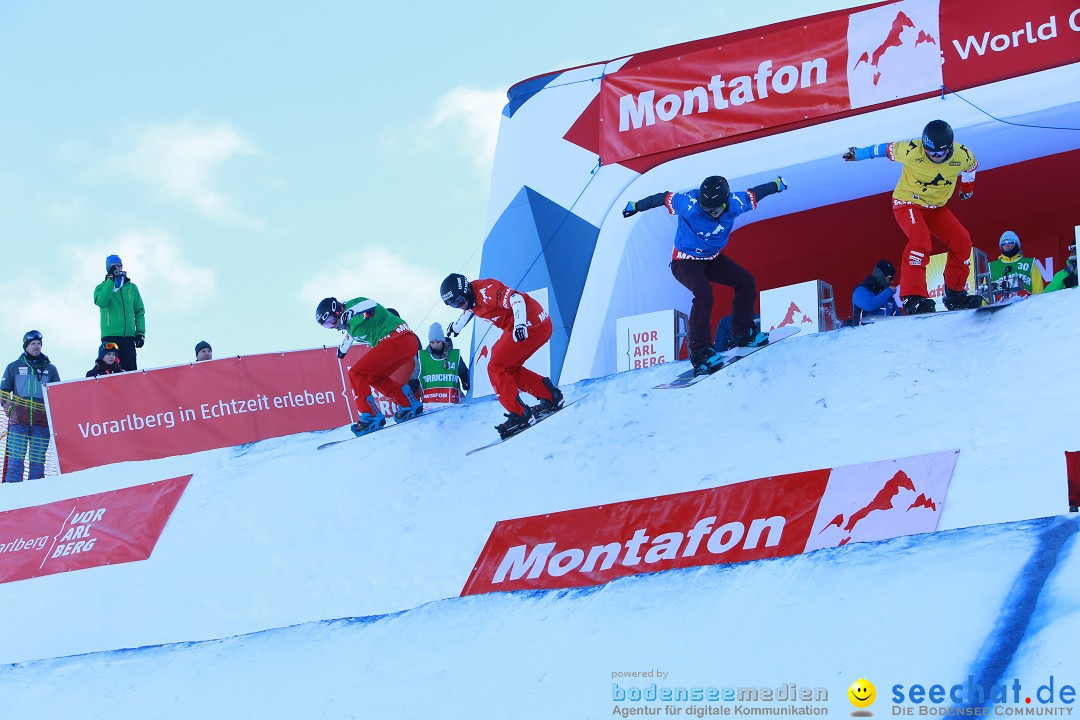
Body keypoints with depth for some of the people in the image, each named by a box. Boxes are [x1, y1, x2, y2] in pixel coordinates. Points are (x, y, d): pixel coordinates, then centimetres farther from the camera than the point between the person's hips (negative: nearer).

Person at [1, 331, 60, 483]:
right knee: (16, 456, -9)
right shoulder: (14, 367, 14)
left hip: (42, 420, 1)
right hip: (19, 419, -1)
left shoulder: (50, 369, 17)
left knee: (38, 458, 0)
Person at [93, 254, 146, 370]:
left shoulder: (131, 287, 16)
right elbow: (101, 302, -13)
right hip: (110, 336, -2)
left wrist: (140, 332, 3)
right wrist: (111, 279, -13)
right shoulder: (102, 288, 9)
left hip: (129, 336, 2)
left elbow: (139, 311, 16)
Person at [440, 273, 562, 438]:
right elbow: (468, 310, 35)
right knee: (509, 369, 16)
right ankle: (550, 395, 15)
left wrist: (520, 324, -42)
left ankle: (519, 414, -11)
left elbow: (516, 299, -28)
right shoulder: (470, 297, 10)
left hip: (532, 324, -10)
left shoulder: (485, 291, -20)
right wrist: (455, 328, 52)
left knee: (496, 368, -9)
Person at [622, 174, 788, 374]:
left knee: (746, 282, -4)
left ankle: (743, 333, 15)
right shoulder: (690, 204, -30)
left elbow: (754, 194, 4)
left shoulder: (735, 204, -17)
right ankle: (699, 353, -31)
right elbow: (663, 198, -15)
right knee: (704, 292, -30)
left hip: (713, 259, 6)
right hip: (685, 262, -6)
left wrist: (776, 185, 21)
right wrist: (637, 206, -4)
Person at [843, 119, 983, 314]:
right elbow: (886, 149, -8)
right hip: (908, 202, -5)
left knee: (962, 241, -5)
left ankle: (955, 295, 9)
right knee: (920, 239, -31)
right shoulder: (911, 151, -26)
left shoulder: (962, 156, -16)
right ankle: (912, 298, -36)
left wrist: (967, 185, 28)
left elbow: (971, 164, 9)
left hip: (935, 207, 6)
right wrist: (856, 154, 7)